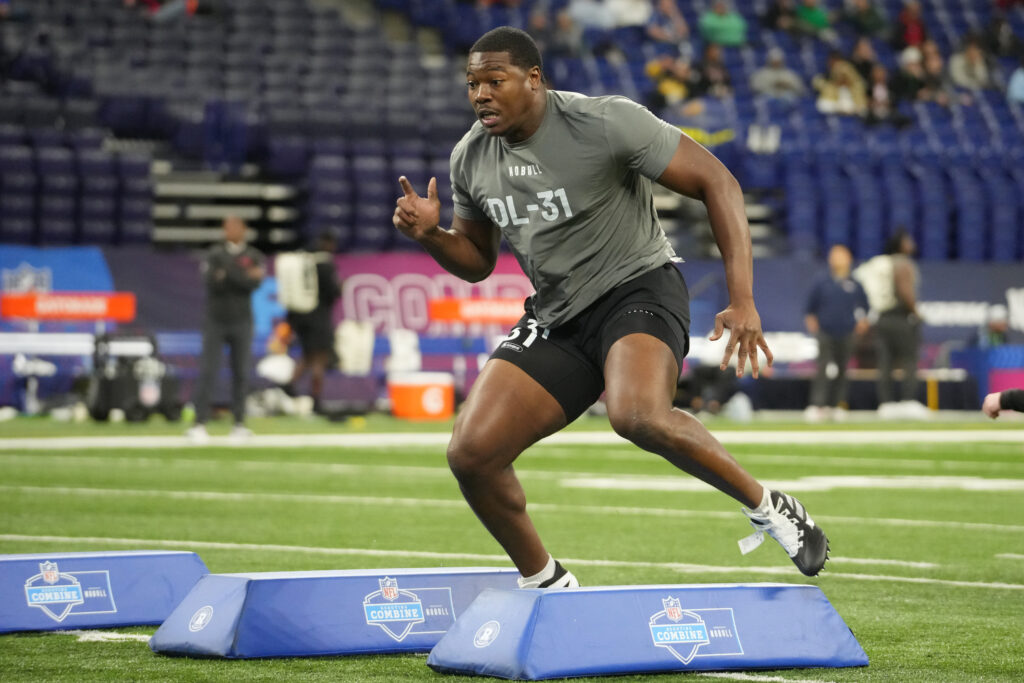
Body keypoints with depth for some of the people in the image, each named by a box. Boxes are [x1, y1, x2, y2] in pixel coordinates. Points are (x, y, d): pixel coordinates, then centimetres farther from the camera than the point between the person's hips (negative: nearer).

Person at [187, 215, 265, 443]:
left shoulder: (253, 257, 2)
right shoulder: (214, 254, 2)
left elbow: (254, 283, -16)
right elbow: (212, 281, -15)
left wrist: (226, 271, -24)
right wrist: (244, 276, -24)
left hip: (241, 323, 1)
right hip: (215, 321, -1)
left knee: (240, 373, 2)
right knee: (208, 373, -7)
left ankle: (239, 423, 9)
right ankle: (199, 423, -9)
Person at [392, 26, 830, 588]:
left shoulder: (607, 122, -17)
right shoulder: (470, 158, 1)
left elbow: (715, 182, -16)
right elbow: (477, 261, 16)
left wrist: (742, 300, -23)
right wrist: (431, 235, -7)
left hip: (638, 289, -6)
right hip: (554, 316, 6)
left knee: (638, 416, -38)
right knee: (471, 454, -9)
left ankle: (769, 508, -16)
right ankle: (544, 584, 14)